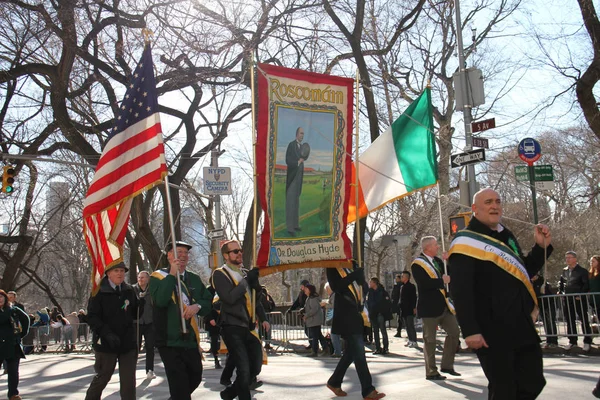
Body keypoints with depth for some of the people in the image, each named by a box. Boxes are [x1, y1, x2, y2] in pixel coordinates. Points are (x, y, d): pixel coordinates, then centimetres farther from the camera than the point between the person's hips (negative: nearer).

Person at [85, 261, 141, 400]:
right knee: (102, 377, 14)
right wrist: (107, 334, -24)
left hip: (128, 341, 3)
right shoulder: (99, 292, -9)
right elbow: (92, 317, -13)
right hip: (106, 343, -3)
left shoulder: (129, 291, 3)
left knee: (128, 380, 5)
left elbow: (135, 313, 8)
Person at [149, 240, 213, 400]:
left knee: (195, 378, 16)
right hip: (169, 340, -6)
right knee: (179, 384, -5)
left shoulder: (194, 279, 13)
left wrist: (198, 306, -13)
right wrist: (172, 275, -21)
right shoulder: (158, 277, -3)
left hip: (191, 339, 6)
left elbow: (209, 302, 8)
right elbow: (159, 300, -21)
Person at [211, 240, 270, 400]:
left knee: (255, 368, 9)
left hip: (249, 328, 7)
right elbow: (230, 298, -21)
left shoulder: (245, 273, 16)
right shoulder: (220, 274, -6)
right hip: (233, 328, -7)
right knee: (244, 370, -9)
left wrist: (263, 318, 13)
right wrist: (247, 279, -17)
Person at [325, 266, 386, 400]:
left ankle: (334, 382, 27)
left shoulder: (351, 267, 16)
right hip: (345, 317, -8)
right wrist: (355, 274, -22)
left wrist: (360, 273, -3)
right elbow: (336, 286, -19)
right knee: (359, 354, -9)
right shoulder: (333, 268, -5)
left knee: (351, 352, 14)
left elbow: (362, 283, 16)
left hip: (355, 315, 8)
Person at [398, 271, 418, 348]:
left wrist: (414, 307, -16)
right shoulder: (402, 287, 14)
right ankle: (410, 340, 17)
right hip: (403, 310, 8)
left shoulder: (411, 286, -7)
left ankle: (414, 342, -5)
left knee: (411, 326, -8)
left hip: (409, 310, -8)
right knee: (407, 326, 11)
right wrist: (399, 306, 11)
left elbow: (414, 298, -10)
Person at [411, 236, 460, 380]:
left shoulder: (437, 260, 13)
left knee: (454, 332, 9)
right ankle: (431, 372, 11)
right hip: (430, 307, -8)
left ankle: (447, 365, 21)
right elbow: (424, 283, -26)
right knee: (430, 340, 1)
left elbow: (448, 274, 13)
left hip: (444, 305, 8)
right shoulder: (417, 264, -13)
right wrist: (442, 281, -14)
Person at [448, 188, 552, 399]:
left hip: (522, 325, 8)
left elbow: (523, 273, 24)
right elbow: (460, 291, -17)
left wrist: (541, 247, 10)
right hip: (492, 331, -8)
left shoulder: (506, 235, 15)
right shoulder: (466, 241, -10)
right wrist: (470, 330, -24)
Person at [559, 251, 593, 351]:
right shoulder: (564, 271, 10)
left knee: (584, 320, 2)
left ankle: (587, 342, 9)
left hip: (579, 299, -5)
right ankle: (572, 341, 19)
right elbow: (561, 282, 23)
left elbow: (586, 285, -9)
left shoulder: (582, 271, -5)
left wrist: (580, 295, -17)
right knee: (570, 321, 10)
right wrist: (560, 291, 8)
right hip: (567, 300, 5)